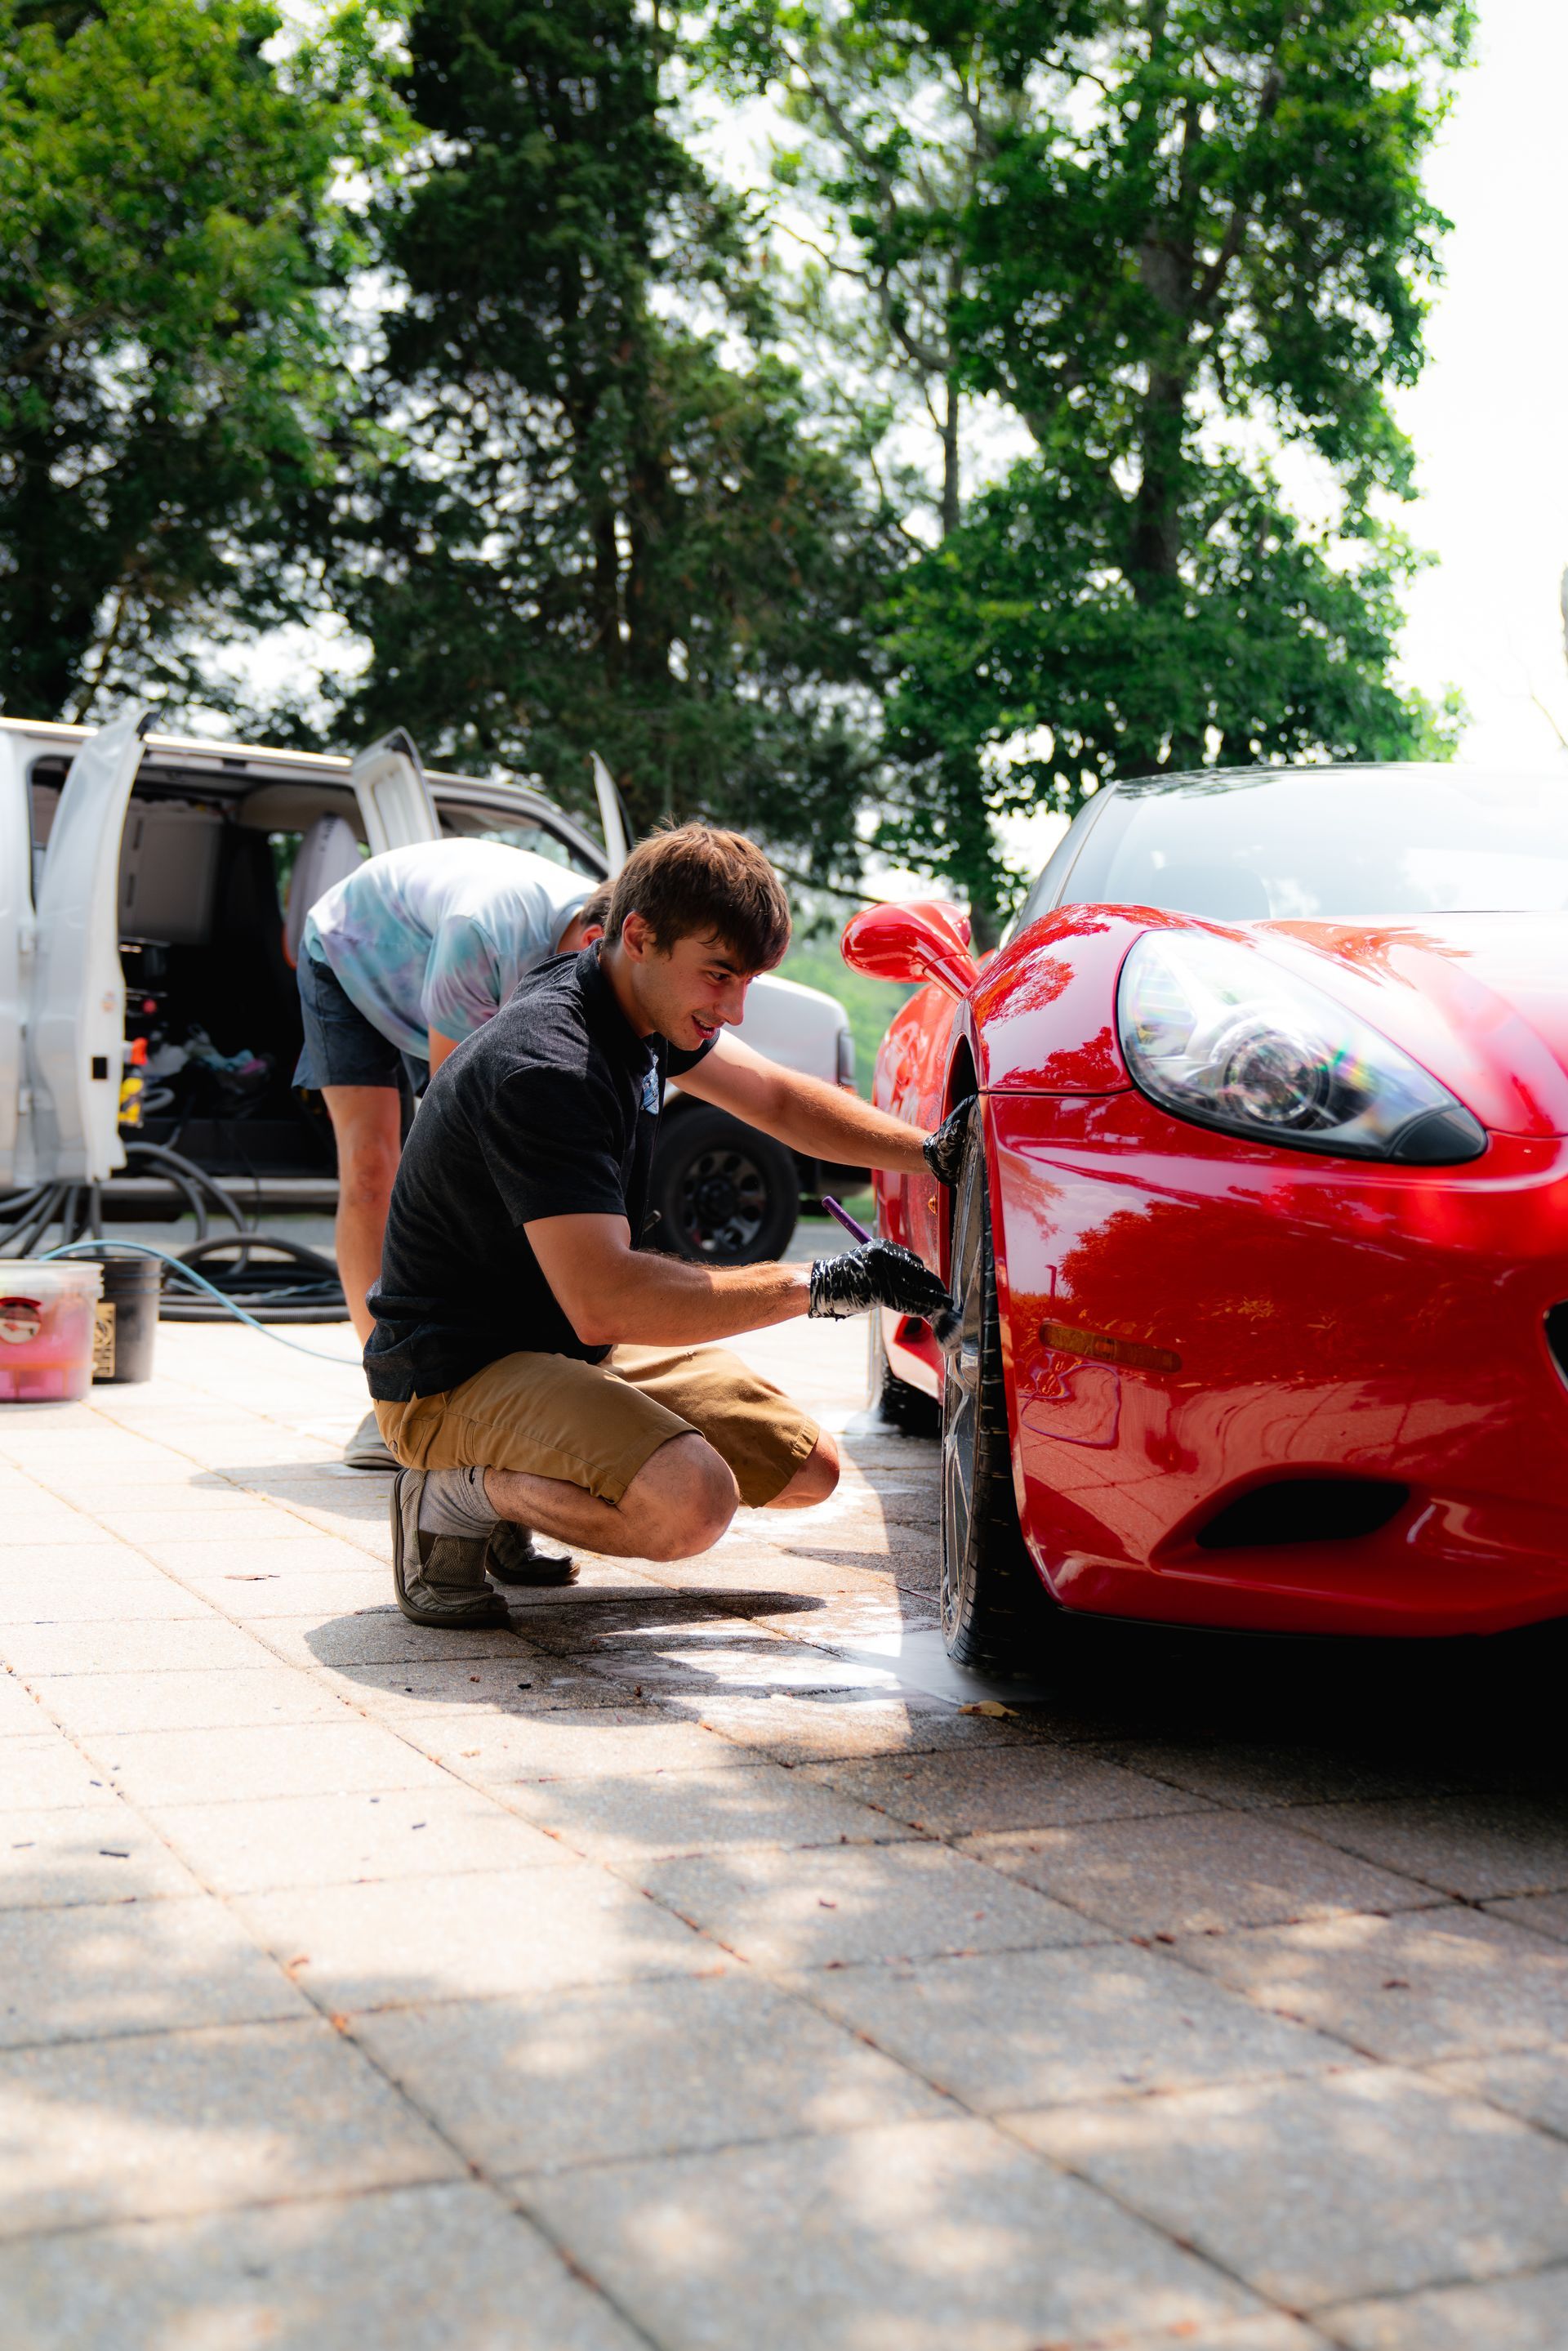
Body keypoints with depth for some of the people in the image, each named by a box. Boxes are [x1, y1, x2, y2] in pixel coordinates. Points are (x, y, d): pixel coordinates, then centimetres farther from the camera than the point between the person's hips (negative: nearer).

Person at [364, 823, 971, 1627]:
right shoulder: (545, 1068, -28)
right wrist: (818, 1285, -31)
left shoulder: (642, 1007, 2)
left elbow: (779, 1099, 16)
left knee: (809, 1468, 10)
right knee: (689, 1500, -34)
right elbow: (603, 1303, -35)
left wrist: (931, 1151, 1)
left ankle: (518, 1481, 13)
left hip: (575, 1345, 10)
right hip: (454, 1376, -10)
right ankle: (459, 1493, -8)